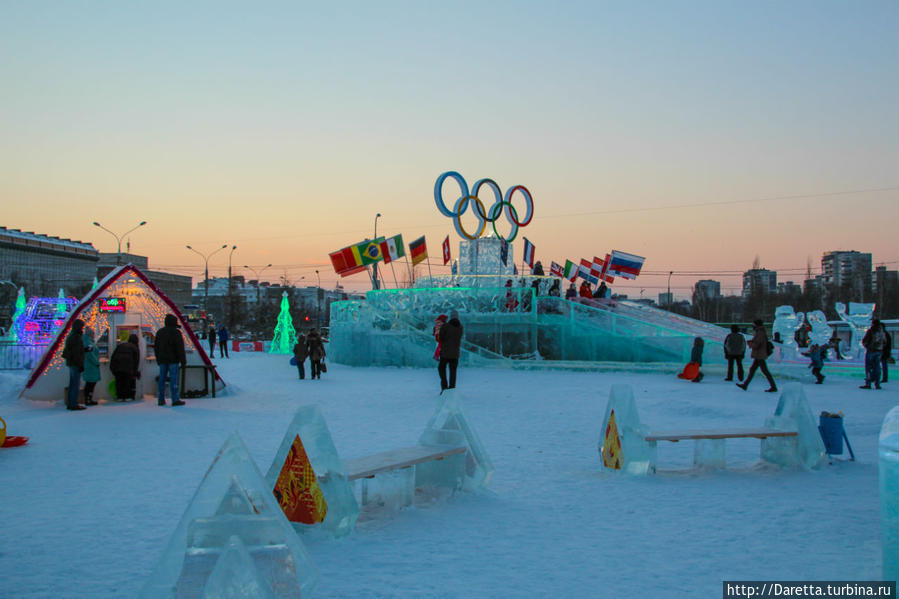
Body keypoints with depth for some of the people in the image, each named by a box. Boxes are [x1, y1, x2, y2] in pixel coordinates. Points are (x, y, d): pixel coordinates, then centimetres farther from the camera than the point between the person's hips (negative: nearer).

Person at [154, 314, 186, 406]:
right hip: (173, 360, -6)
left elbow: (156, 347, 18)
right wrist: (183, 361, -9)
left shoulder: (159, 332, 12)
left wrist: (158, 360, 24)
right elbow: (180, 348, -12)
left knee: (162, 379, 9)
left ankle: (161, 400, 11)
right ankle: (175, 400, -6)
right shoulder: (176, 332, -8)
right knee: (173, 379, -6)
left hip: (162, 360, 6)